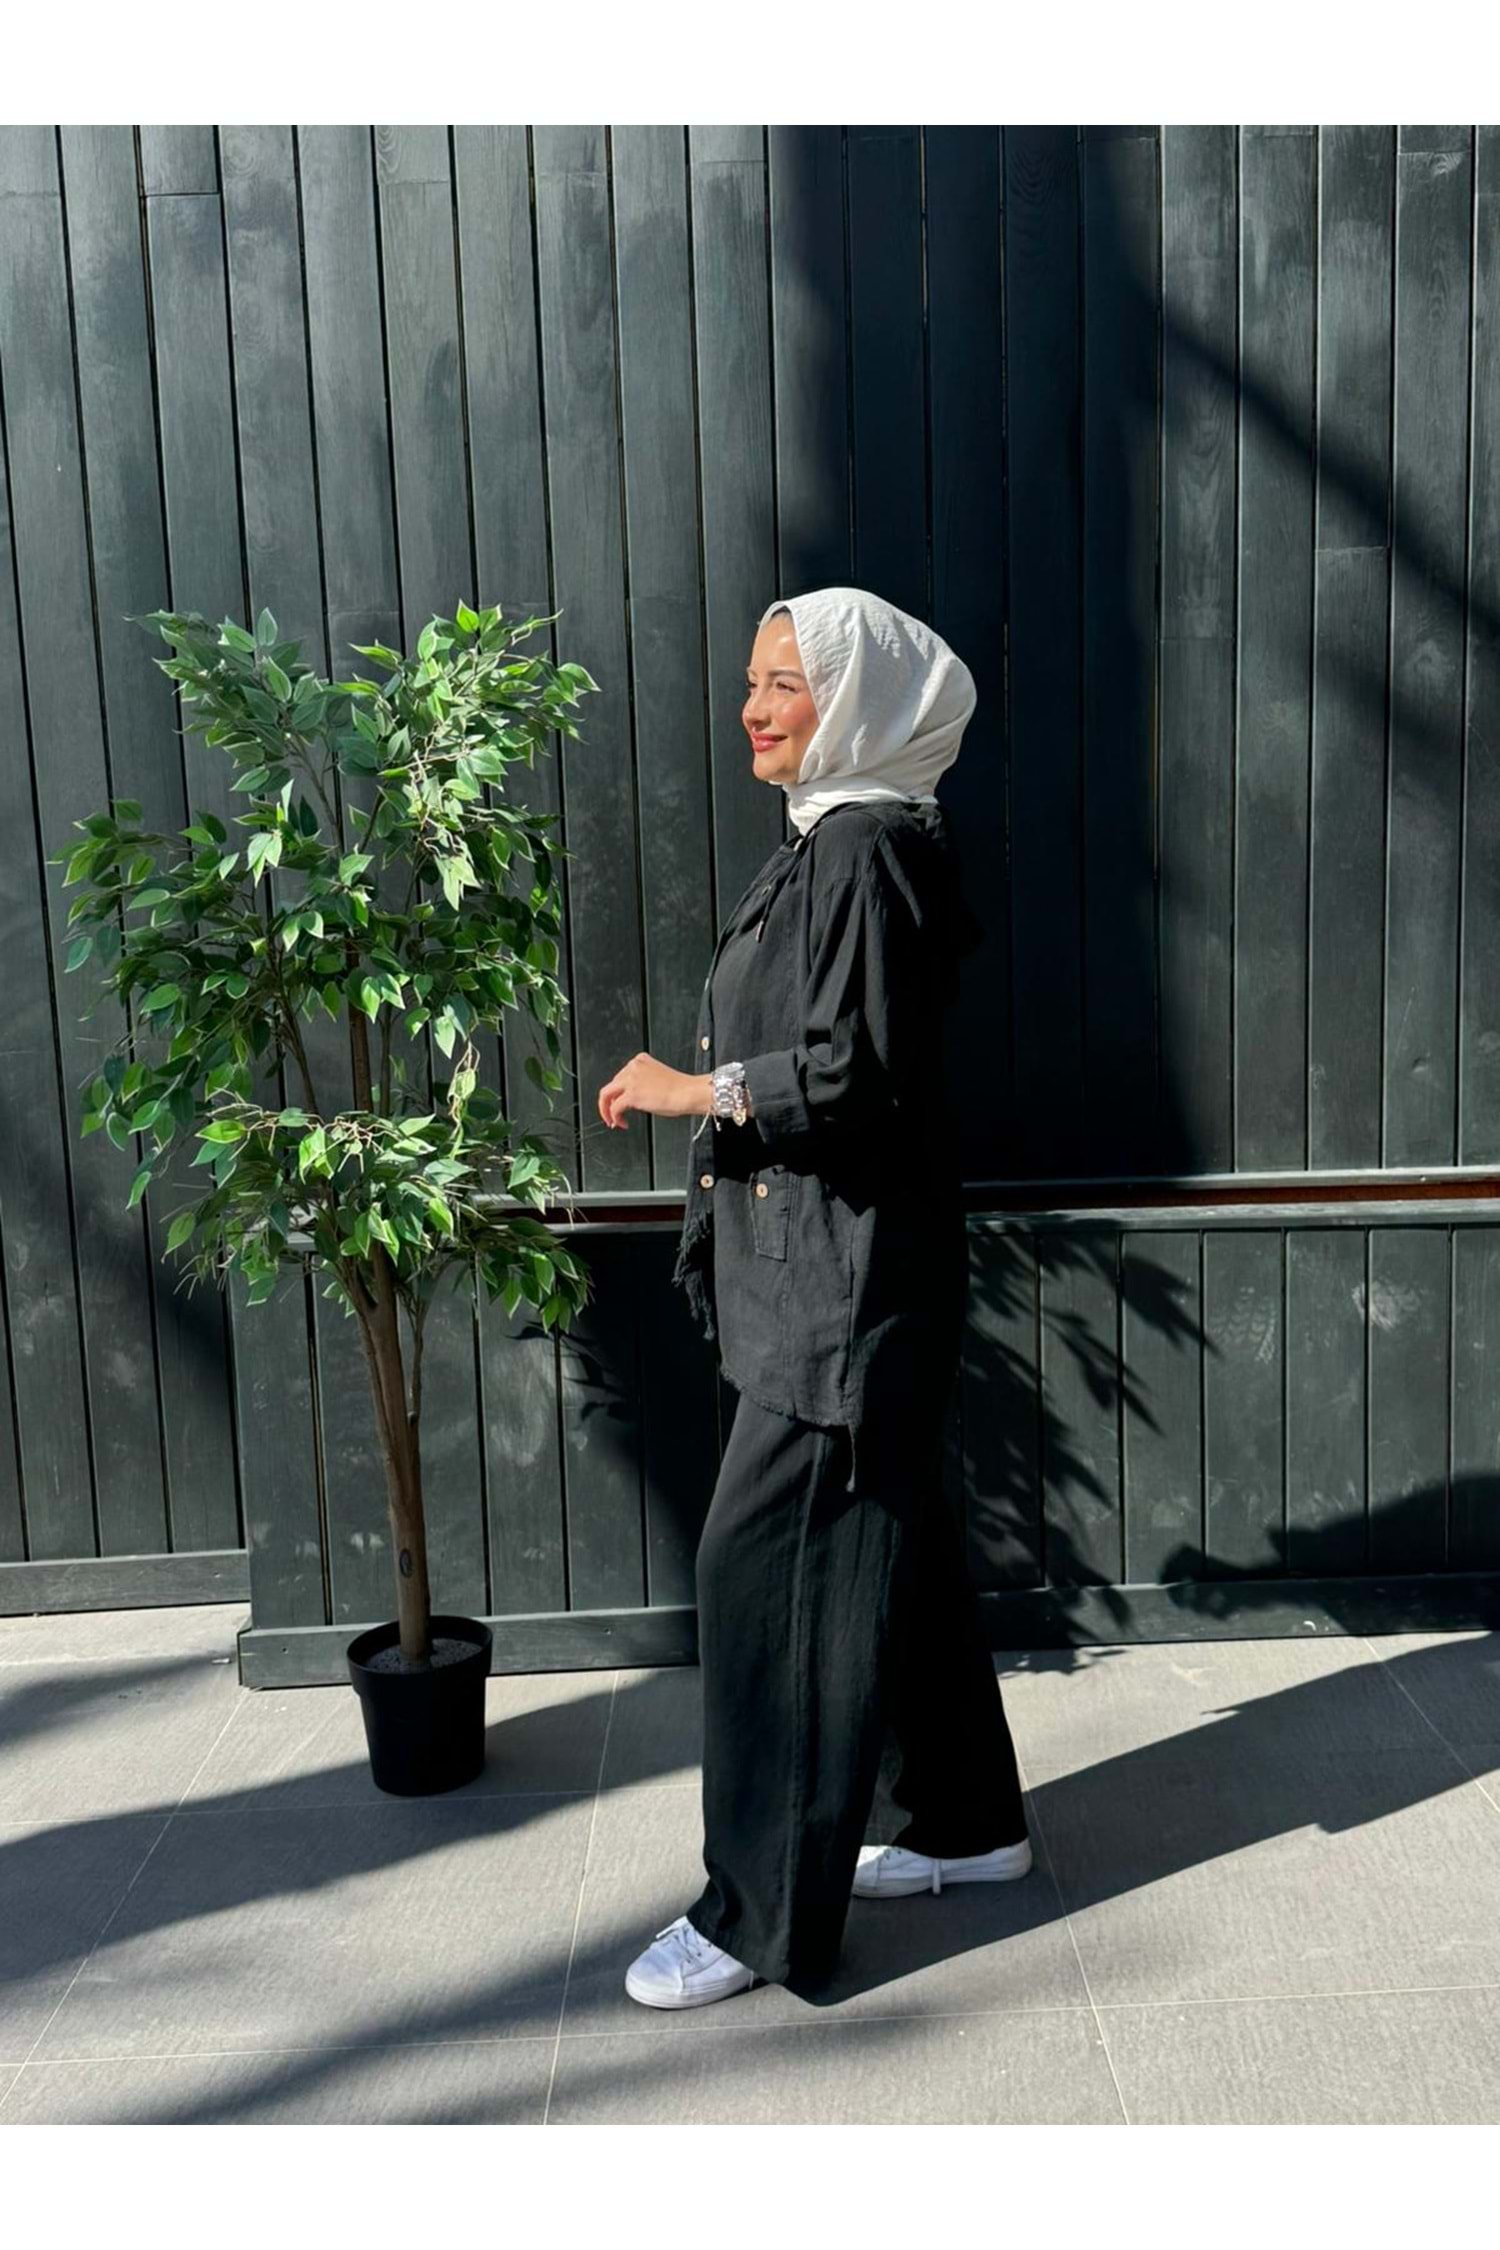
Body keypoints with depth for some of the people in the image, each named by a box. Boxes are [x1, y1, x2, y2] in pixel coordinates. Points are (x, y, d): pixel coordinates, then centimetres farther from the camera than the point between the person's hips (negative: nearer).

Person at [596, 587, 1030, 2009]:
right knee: (889, 1546, 18)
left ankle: (765, 1914, 11)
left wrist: (700, 1089, -12)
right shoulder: (823, 842, 14)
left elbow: (860, 1068, -22)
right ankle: (969, 1822, 34)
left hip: (847, 1277, -10)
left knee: (768, 1567, -3)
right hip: (814, 1266, 10)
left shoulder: (867, 848, -16)